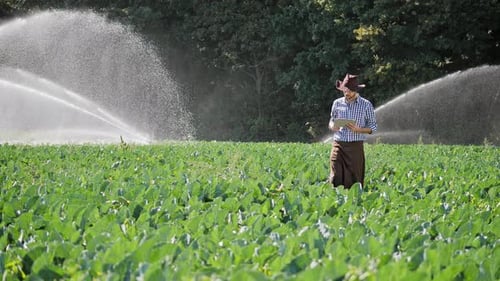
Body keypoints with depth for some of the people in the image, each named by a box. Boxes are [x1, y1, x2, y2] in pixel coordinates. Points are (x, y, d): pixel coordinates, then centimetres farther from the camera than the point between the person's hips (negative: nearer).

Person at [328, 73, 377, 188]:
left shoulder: (366, 105, 2)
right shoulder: (337, 103, 9)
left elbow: (373, 127, 5)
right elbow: (331, 122, 19)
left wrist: (358, 129, -14)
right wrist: (332, 127, -6)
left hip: (355, 146, -2)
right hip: (338, 144, 2)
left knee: (354, 181, -2)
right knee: (335, 178, -6)